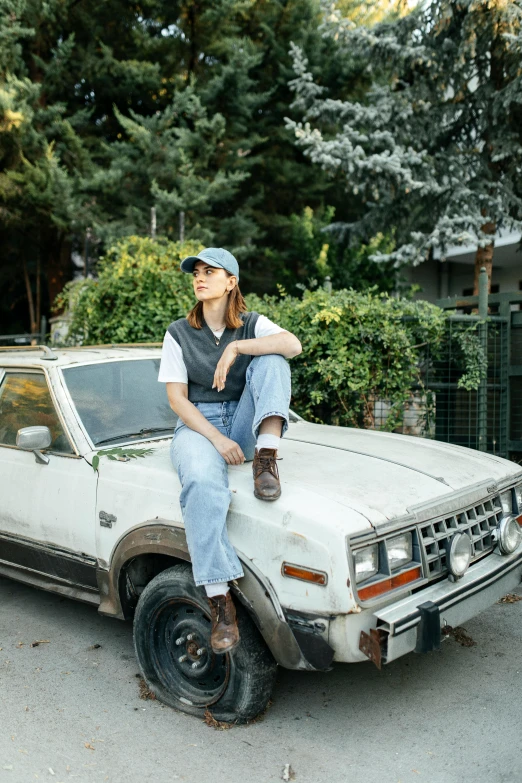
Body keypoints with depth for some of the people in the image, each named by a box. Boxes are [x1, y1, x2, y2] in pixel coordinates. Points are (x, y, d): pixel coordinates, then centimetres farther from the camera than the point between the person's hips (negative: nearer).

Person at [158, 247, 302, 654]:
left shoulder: (253, 325, 5)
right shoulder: (179, 333, 3)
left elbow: (293, 345, -17)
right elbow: (176, 398, -3)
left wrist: (236, 347, -24)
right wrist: (217, 439, -17)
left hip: (245, 425, 2)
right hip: (198, 425, -2)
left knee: (271, 358, -19)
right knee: (203, 484, -36)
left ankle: (267, 458, -29)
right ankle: (220, 600, -35)